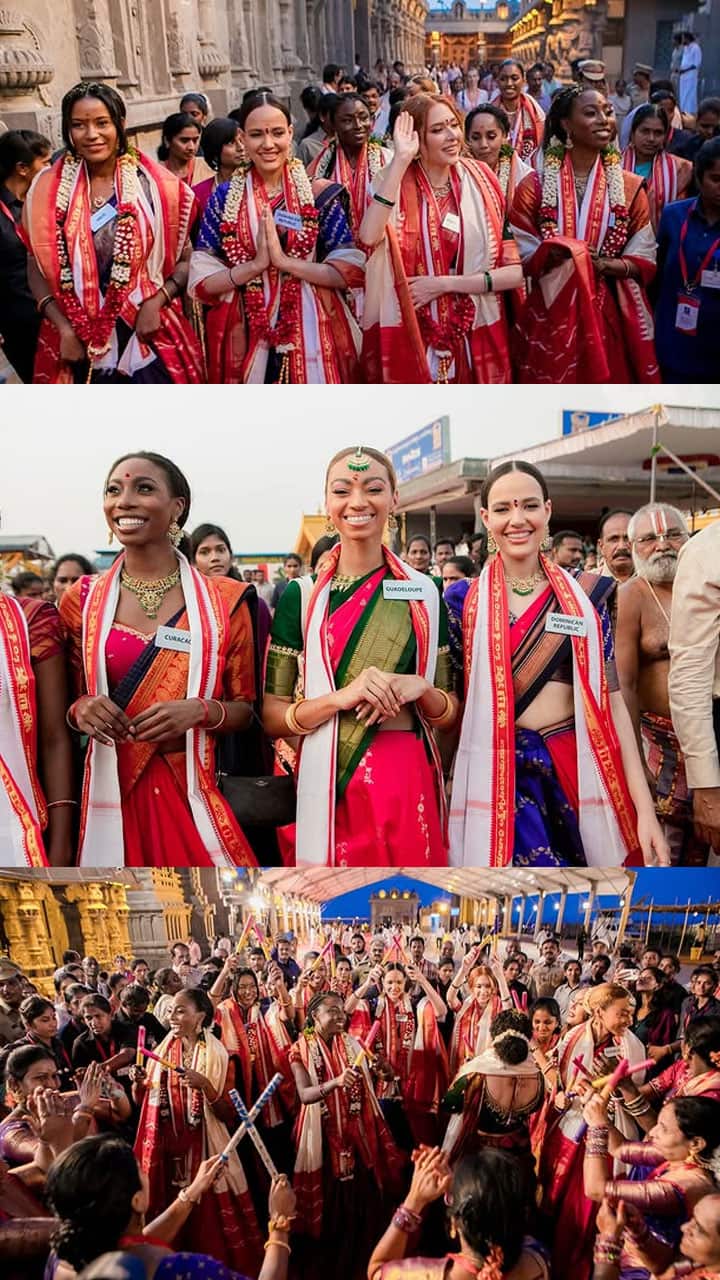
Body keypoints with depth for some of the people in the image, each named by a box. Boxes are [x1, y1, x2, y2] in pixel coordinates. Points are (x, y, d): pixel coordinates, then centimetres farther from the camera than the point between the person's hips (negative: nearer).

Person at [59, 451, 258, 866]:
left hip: (196, 795, -1)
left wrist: (200, 711, -15)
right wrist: (82, 709, -10)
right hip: (112, 796, 1)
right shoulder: (82, 600, 4)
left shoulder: (224, 601, 1)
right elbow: (66, 701, 13)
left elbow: (246, 708, 5)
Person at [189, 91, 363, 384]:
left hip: (313, 336, 0)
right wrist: (256, 264, -17)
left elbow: (351, 271, -7)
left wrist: (285, 261, -16)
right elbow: (201, 282, -3)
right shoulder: (224, 198, 2)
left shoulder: (318, 194, -1)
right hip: (247, 340, 1)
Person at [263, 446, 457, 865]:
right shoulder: (301, 595, 1)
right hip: (327, 785, -1)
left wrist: (419, 690, -13)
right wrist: (341, 697, -19)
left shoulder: (424, 593, 5)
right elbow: (271, 716, -2)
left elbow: (451, 714, 8)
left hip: (409, 783, 1)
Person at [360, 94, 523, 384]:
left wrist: (443, 284, -13)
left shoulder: (480, 183, -1)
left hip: (475, 339, 2)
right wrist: (400, 159, -24)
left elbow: (516, 271, -6)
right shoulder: (397, 183, -4)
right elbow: (369, 237, -27)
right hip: (409, 338, -1)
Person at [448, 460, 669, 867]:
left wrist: (644, 807, -4)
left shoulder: (585, 596, 4)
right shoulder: (466, 600, 1)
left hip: (578, 772, 2)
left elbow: (611, 699, 1)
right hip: (499, 777, -2)